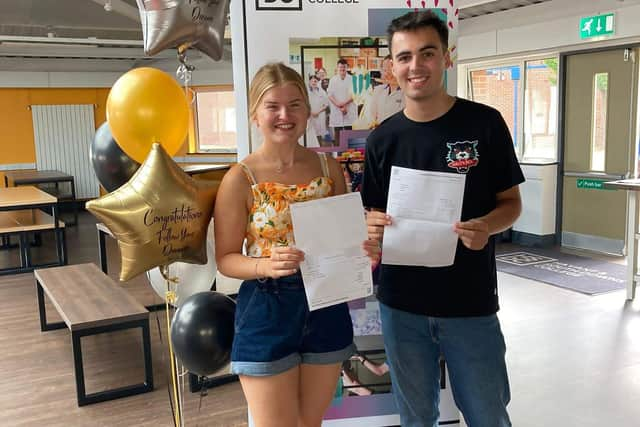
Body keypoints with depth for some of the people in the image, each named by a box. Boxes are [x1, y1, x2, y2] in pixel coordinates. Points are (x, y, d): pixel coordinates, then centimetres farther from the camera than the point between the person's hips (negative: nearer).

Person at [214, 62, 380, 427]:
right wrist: (265, 265, -26)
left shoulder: (329, 167, 1)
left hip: (326, 307, 4)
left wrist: (364, 251, -10)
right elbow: (226, 258, -8)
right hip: (267, 312, -4)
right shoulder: (241, 178, -10)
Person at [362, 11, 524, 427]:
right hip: (401, 305, 2)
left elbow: (511, 202, 0)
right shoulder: (383, 139, 1)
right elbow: (374, 213, 9)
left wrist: (487, 227, -21)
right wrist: (374, 225, -14)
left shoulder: (485, 123, -5)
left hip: (471, 303, -2)